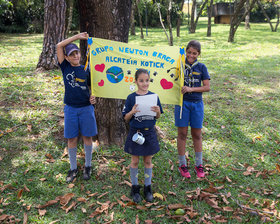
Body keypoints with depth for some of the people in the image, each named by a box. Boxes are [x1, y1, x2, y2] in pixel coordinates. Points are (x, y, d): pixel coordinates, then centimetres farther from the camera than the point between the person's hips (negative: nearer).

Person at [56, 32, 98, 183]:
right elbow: (59, 46, -7)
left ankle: (88, 166, 25)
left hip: (86, 108, 0)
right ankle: (73, 169, 22)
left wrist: (93, 97, -14)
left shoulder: (86, 70, 0)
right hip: (70, 108, 0)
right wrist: (77, 36, -9)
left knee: (87, 137, 8)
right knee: (71, 138, 7)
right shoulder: (65, 67, 0)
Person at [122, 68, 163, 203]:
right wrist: (132, 112, -23)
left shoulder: (153, 96, -1)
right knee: (135, 161, 9)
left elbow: (157, 117, 5)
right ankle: (135, 187, 25)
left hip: (149, 132, 2)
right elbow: (126, 118, -4)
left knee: (148, 161, 12)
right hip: (135, 132, -1)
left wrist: (157, 111, -16)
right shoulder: (131, 98, -7)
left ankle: (148, 188, 26)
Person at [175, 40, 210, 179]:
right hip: (182, 102, -1)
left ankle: (199, 165, 24)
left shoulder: (201, 67, 2)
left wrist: (191, 89, -15)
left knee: (197, 134, 9)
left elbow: (207, 87, -3)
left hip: (197, 103, 1)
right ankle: (182, 165, 18)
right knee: (182, 133, 4)